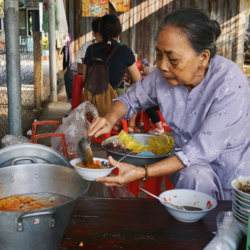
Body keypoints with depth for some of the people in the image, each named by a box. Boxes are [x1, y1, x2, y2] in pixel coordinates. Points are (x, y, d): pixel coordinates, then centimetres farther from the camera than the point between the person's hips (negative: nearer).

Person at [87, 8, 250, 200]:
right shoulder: (163, 75, -10)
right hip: (188, 164, 3)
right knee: (194, 176, -30)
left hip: (232, 171, -3)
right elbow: (131, 99, 9)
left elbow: (202, 150, -30)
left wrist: (141, 173, -35)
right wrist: (111, 119, -15)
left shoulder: (230, 83, -26)